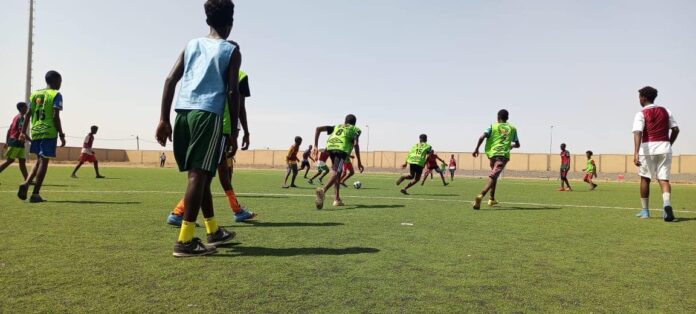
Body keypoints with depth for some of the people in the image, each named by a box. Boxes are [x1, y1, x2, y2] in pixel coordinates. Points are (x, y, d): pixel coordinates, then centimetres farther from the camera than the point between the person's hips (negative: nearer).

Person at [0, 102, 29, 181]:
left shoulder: (16, 117, 18)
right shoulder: (21, 118, -10)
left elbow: (9, 130, 19)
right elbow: (21, 131, -19)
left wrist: (7, 142, 21)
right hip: (16, 142, -9)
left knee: (22, 161, 3)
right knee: (10, 160, -6)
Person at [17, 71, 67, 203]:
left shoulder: (35, 94, 14)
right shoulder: (56, 95, -4)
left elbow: (28, 114, 10)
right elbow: (55, 117, -13)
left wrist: (23, 132, 13)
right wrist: (61, 135, -10)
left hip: (35, 131, 6)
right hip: (49, 132, -6)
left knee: (39, 160, 20)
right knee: (44, 161, -2)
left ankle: (26, 184, 0)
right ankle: (35, 194, -2)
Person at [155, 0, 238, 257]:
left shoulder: (191, 45, 20)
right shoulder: (232, 50, 6)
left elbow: (170, 80, 9)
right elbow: (232, 92, -3)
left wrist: (164, 119, 7)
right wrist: (234, 131, 1)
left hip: (183, 111, 6)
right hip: (208, 114, -5)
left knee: (199, 174, 14)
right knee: (199, 175, -6)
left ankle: (214, 231, 28)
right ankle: (185, 241, -8)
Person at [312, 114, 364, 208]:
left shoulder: (336, 127, 36)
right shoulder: (355, 129, 25)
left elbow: (318, 129, 25)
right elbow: (355, 144, 6)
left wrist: (315, 146, 21)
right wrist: (359, 162, 6)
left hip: (330, 147, 5)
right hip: (342, 149, -5)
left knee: (338, 172, 24)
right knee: (336, 173, -13)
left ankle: (337, 199, 24)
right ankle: (323, 190, -44)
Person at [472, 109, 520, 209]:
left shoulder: (493, 126, 9)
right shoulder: (512, 129, 14)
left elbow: (482, 137, -7)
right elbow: (517, 144, 21)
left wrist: (476, 149, 1)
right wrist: (511, 146, 43)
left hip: (492, 153, 2)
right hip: (503, 155, -2)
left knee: (494, 176, 25)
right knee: (493, 176, -15)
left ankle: (492, 199, 32)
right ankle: (481, 196, -38)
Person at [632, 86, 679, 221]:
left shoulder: (641, 114, -5)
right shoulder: (665, 111, 11)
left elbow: (638, 133, -18)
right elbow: (675, 130, 9)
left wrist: (636, 152, -28)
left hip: (647, 149, -3)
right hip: (665, 148, 3)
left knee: (645, 178, 12)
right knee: (663, 179, 2)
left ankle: (645, 210, 20)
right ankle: (667, 204, -25)